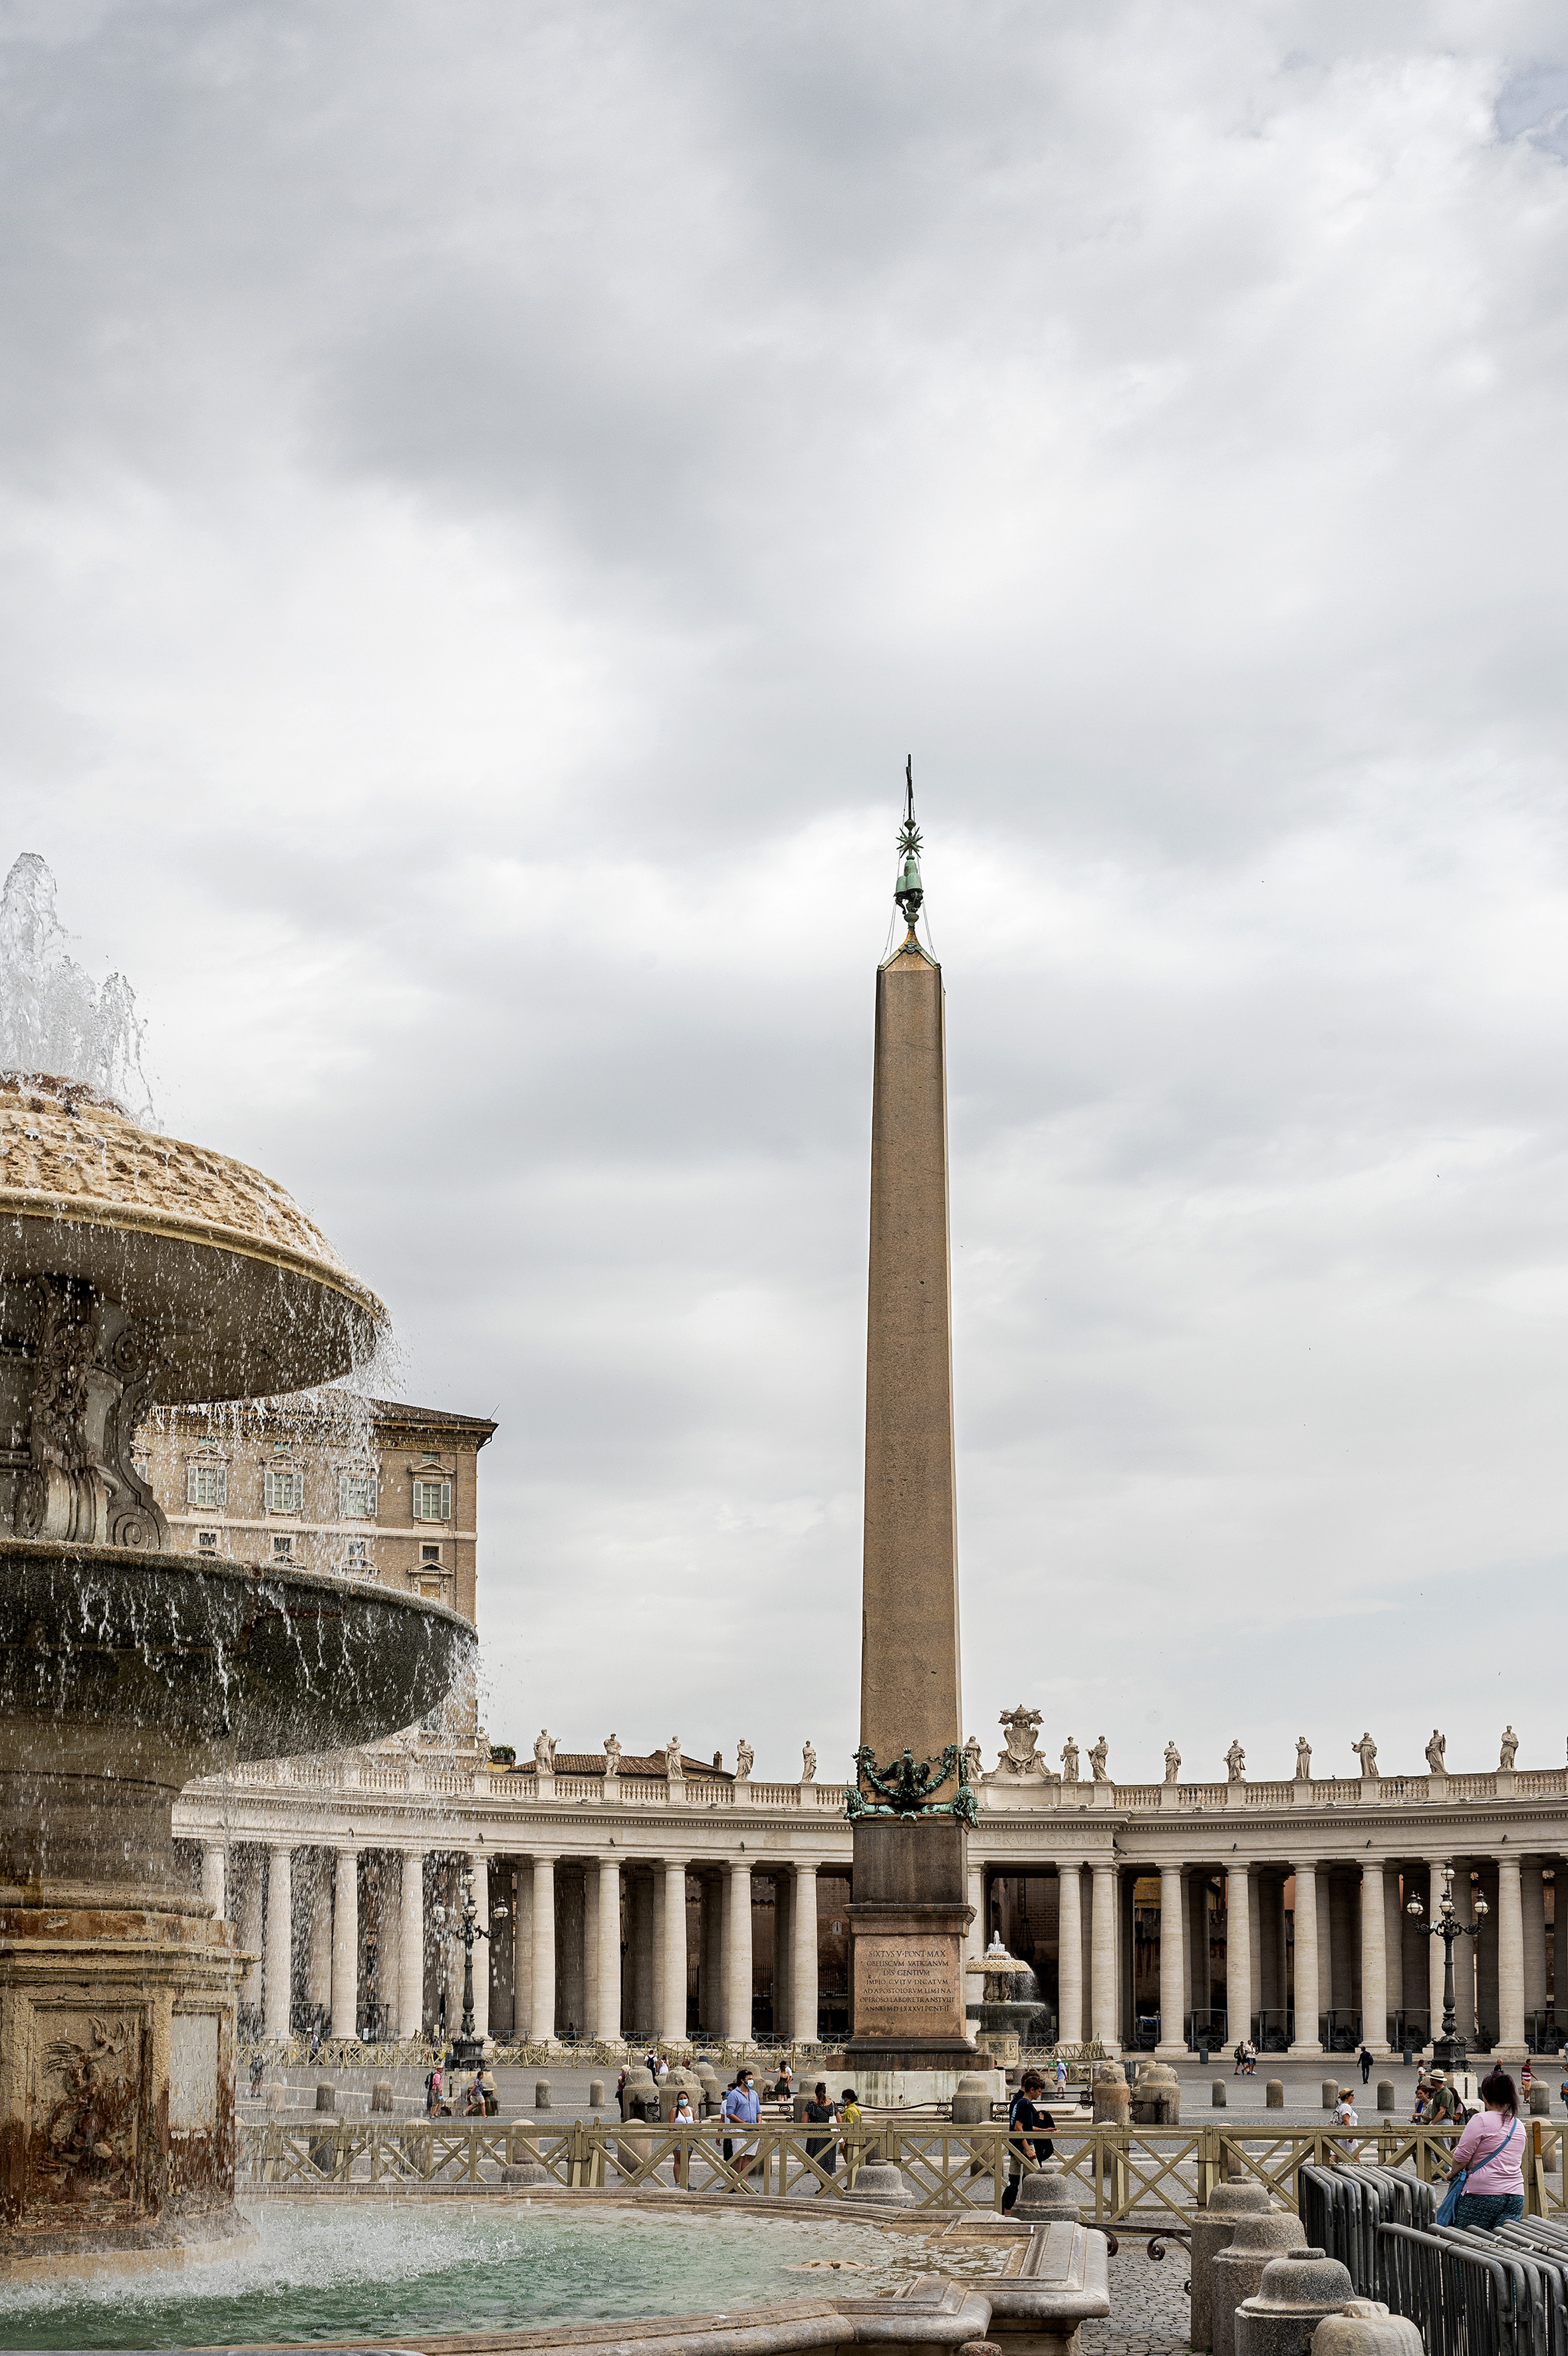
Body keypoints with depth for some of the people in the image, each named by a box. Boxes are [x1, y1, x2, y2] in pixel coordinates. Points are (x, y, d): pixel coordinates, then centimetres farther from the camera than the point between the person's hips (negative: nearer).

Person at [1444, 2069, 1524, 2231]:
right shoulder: (1518, 2125, 14)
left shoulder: (1482, 2120, -7)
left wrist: (1453, 2173, 12)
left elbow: (1462, 2156, -6)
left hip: (1484, 2195, -6)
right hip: (1516, 2196, 6)